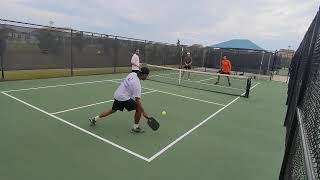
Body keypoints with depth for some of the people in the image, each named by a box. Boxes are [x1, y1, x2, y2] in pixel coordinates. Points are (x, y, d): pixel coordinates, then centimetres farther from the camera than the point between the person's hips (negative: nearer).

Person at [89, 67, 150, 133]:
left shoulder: (132, 74, 0)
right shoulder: (137, 84, -22)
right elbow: (137, 100, -24)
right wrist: (144, 112, -21)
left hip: (117, 95, 9)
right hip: (124, 98, -8)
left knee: (112, 110, 28)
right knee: (139, 108, -3)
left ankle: (94, 119, 39)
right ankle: (135, 127, 10)